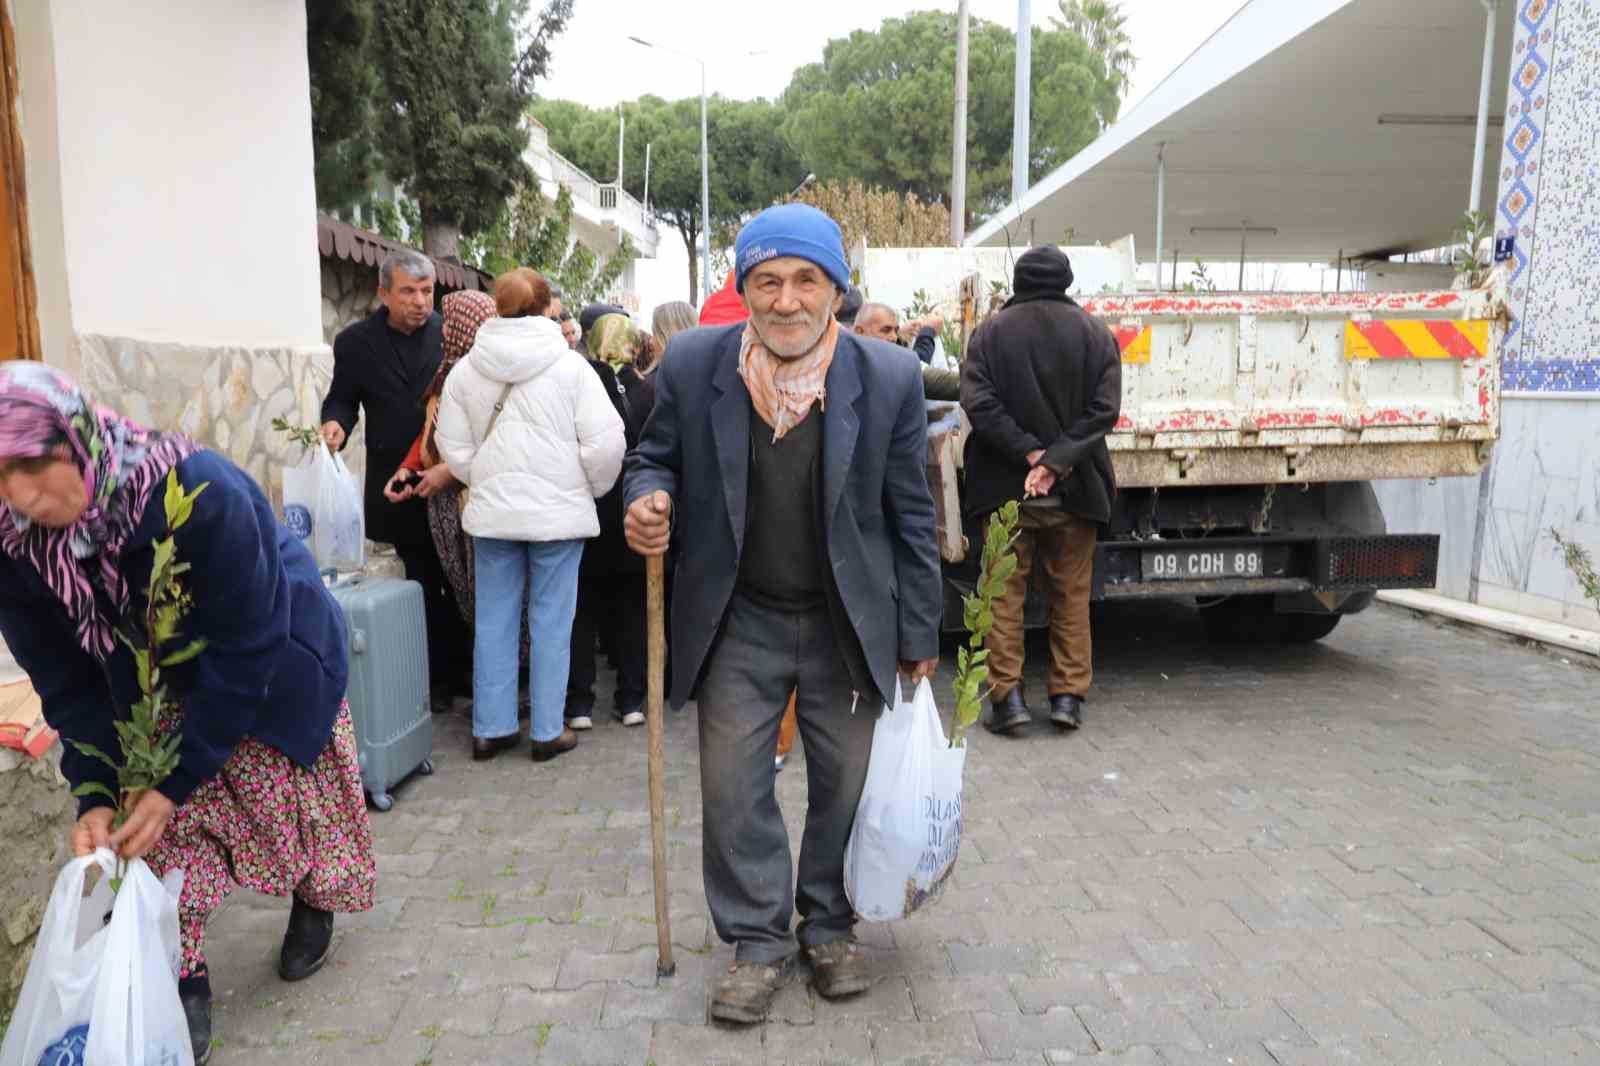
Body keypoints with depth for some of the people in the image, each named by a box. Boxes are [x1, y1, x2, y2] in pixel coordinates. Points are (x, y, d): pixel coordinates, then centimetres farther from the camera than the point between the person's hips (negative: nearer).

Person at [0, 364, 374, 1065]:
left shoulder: (201, 493, -39)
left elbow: (242, 652, -32)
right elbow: (69, 681, -11)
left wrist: (179, 780, -28)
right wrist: (97, 794, -20)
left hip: (273, 664, -4)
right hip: (159, 688, 4)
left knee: (292, 795, 10)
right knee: (162, 828, -2)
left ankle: (312, 903, 40)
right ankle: (184, 982, 16)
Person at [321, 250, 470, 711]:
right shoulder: (356, 341, 2)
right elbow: (342, 397, 11)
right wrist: (336, 422, -12)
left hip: (453, 477, -1)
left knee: (459, 580, 3)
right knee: (424, 581, 9)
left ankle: (464, 670, 15)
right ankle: (439, 676, 17)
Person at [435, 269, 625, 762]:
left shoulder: (465, 370, 2)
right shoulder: (570, 365, -8)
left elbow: (453, 447, 5)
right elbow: (606, 442, -10)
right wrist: (592, 489, 6)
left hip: (492, 511, 3)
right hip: (558, 510, -3)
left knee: (494, 622, 11)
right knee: (551, 624, 5)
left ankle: (490, 728, 20)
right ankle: (547, 731, 13)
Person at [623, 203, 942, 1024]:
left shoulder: (889, 377, -11)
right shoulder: (693, 363, -9)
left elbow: (910, 515, -5)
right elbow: (655, 455, 5)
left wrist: (917, 636, -2)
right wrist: (648, 497, -20)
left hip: (849, 625, 0)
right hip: (738, 623, 1)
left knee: (846, 782, 13)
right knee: (734, 787, 6)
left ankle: (829, 924, 36)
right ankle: (758, 941, 26)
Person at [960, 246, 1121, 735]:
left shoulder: (991, 331, 0)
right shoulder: (1095, 333, 2)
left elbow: (978, 402, -12)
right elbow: (1104, 409, -8)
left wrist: (1030, 452, -12)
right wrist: (1057, 460, -13)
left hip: (1006, 487, -1)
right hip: (1074, 488, 1)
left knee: (1004, 593, 8)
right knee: (1072, 594, 12)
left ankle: (1007, 695, 5)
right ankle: (1068, 695, 13)